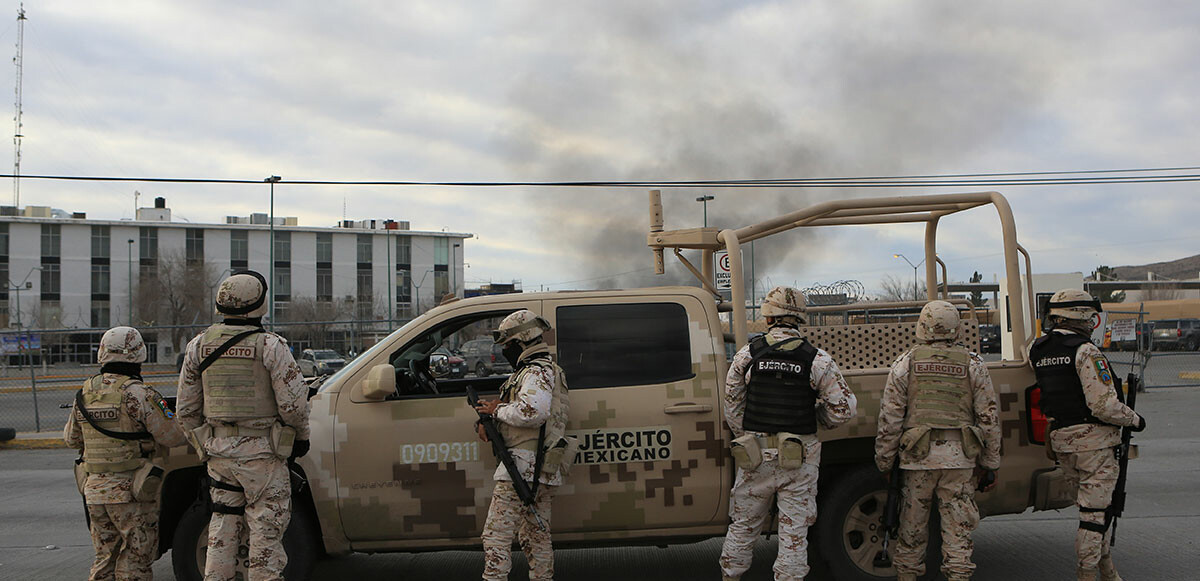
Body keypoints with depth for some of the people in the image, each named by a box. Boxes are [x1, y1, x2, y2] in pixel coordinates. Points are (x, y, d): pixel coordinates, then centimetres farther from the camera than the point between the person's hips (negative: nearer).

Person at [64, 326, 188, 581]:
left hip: (94, 490, 6)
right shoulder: (138, 394, -15)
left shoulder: (84, 394, 5)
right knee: (135, 560, 3)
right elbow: (174, 436, -15)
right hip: (130, 492, -6)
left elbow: (72, 439, 19)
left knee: (105, 558, 18)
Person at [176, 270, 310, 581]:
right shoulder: (270, 346, -11)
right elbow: (293, 402, -12)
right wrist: (301, 436, 5)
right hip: (261, 451, -5)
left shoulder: (198, 345, 5)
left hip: (218, 451, 5)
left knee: (224, 525, 16)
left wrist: (203, 446, 21)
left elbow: (186, 409, 9)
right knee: (266, 526, 4)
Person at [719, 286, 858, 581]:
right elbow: (844, 408, -5)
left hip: (754, 456, 1)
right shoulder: (817, 360, -6)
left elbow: (732, 405, 5)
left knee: (743, 525, 16)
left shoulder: (747, 355, -2)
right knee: (794, 531, 7)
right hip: (798, 459, -1)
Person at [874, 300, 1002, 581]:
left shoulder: (905, 363, 0)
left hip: (918, 456, 0)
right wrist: (990, 464, 12)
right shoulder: (973, 365, 4)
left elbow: (890, 418, 0)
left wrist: (884, 461, 8)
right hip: (960, 457, 1)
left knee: (912, 527, 10)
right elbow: (989, 418, 5)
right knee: (958, 528, 5)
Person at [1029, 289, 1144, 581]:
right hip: (1093, 440, -8)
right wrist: (1135, 420, -3)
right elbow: (1104, 405, -19)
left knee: (1092, 507, 19)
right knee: (1095, 512, -2)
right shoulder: (1085, 352, -17)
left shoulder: (1037, 350, 5)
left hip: (1060, 441, 8)